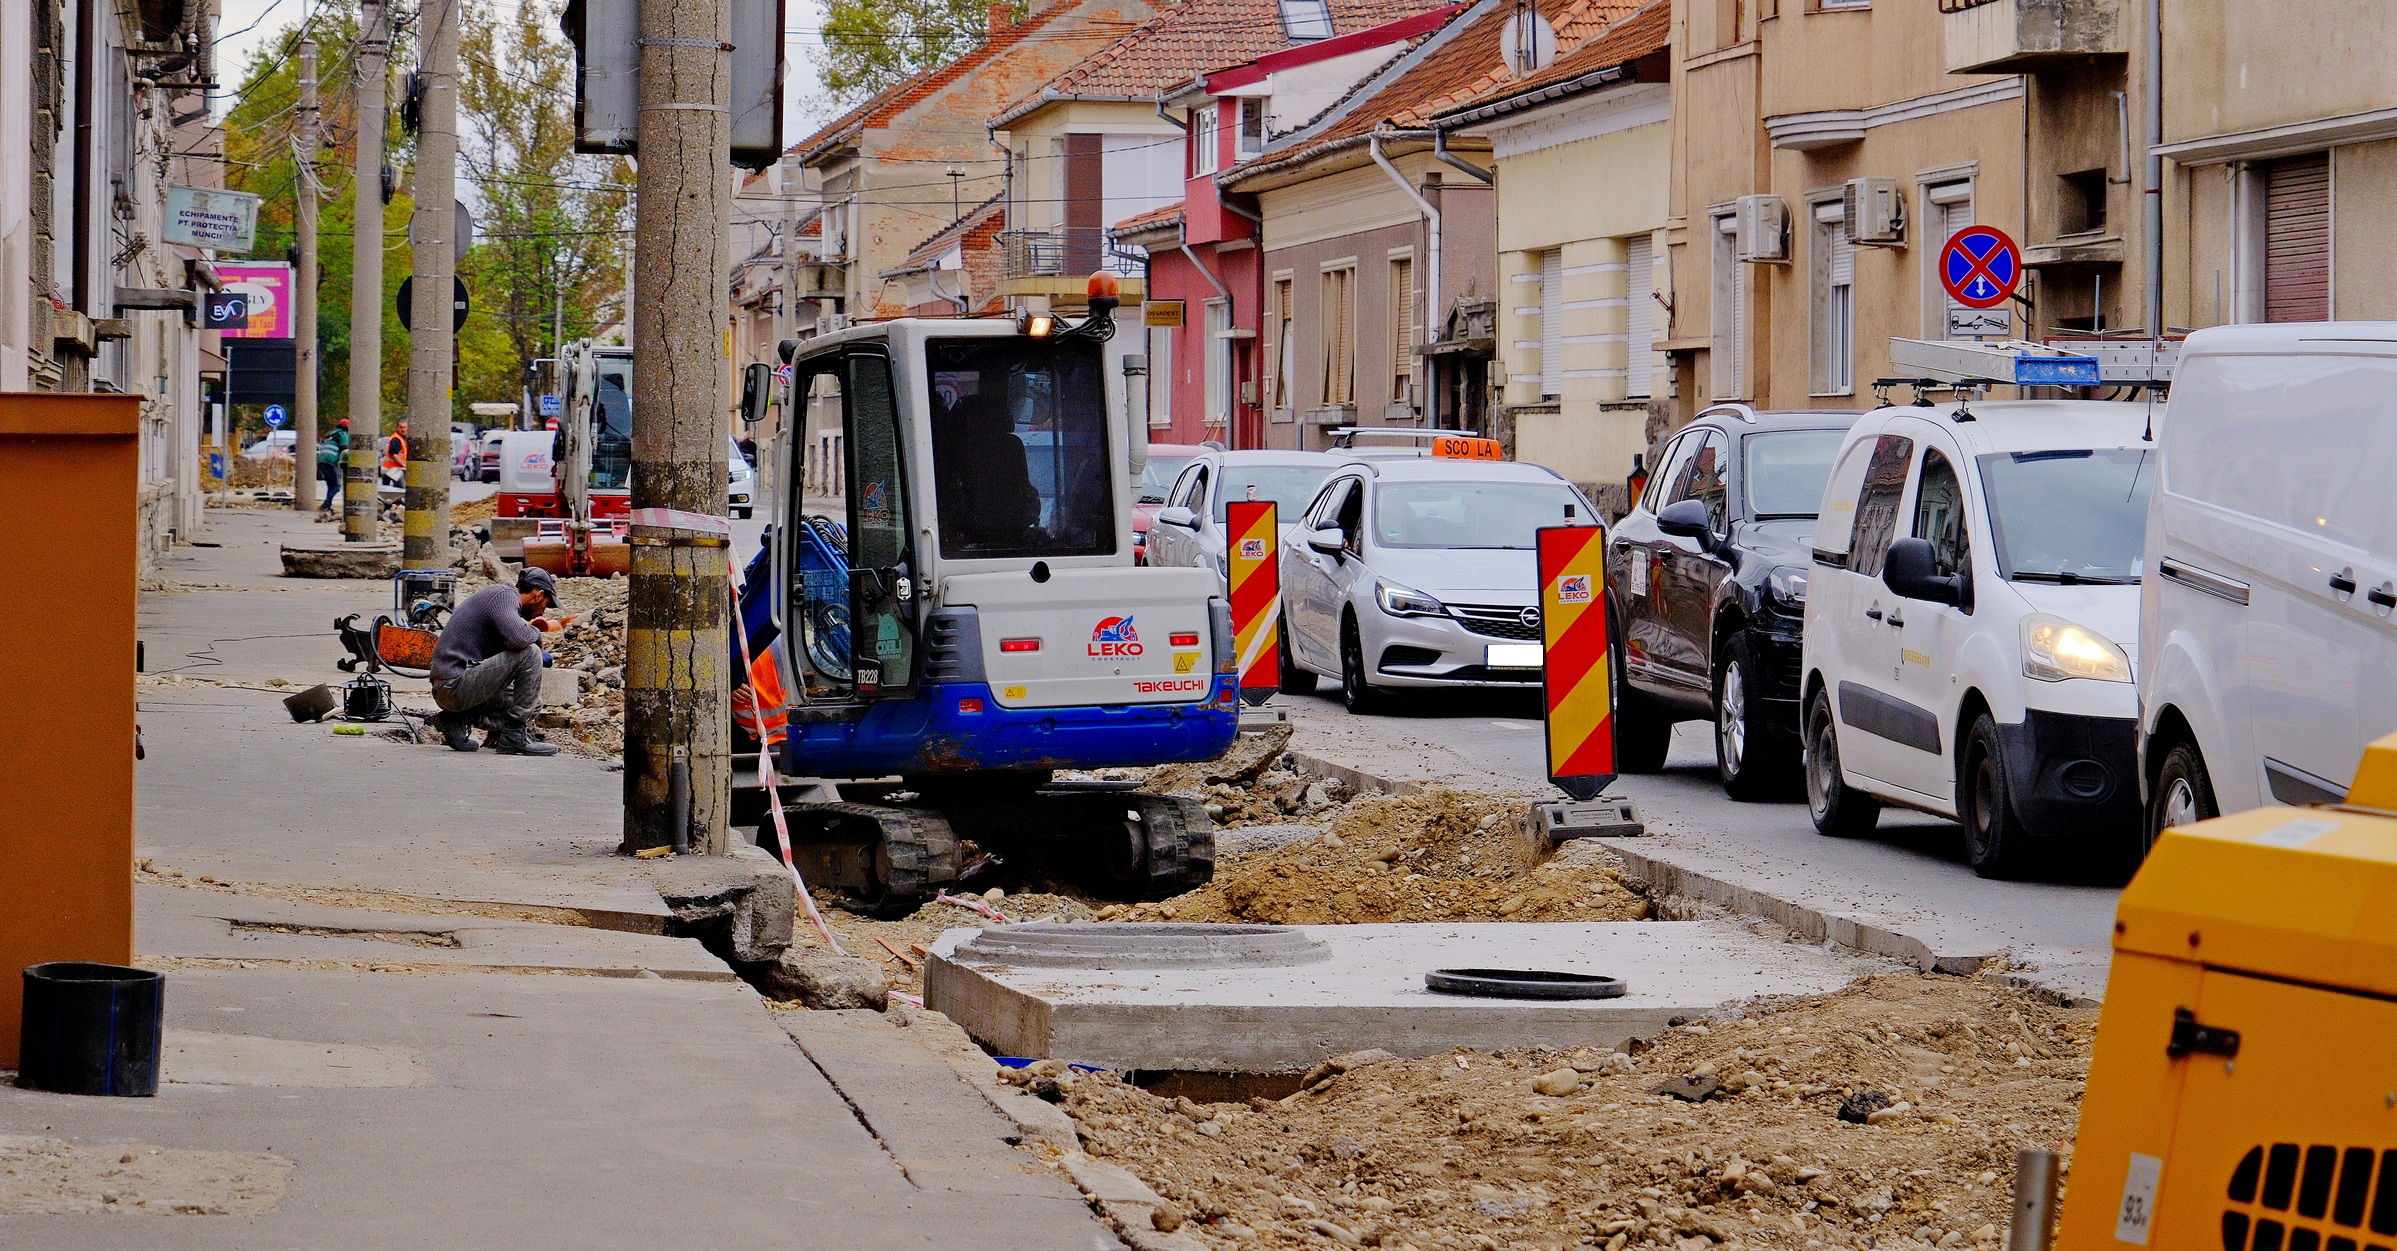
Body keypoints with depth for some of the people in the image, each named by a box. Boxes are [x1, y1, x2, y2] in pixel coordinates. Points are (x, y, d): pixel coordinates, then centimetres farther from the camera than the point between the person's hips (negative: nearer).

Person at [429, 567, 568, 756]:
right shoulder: (504, 595, -8)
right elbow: (518, 639, -25)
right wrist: (536, 631, -7)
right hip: (456, 685, -11)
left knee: (534, 704, 21)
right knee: (530, 653, -18)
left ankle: (458, 720, 10)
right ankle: (515, 737, -12)